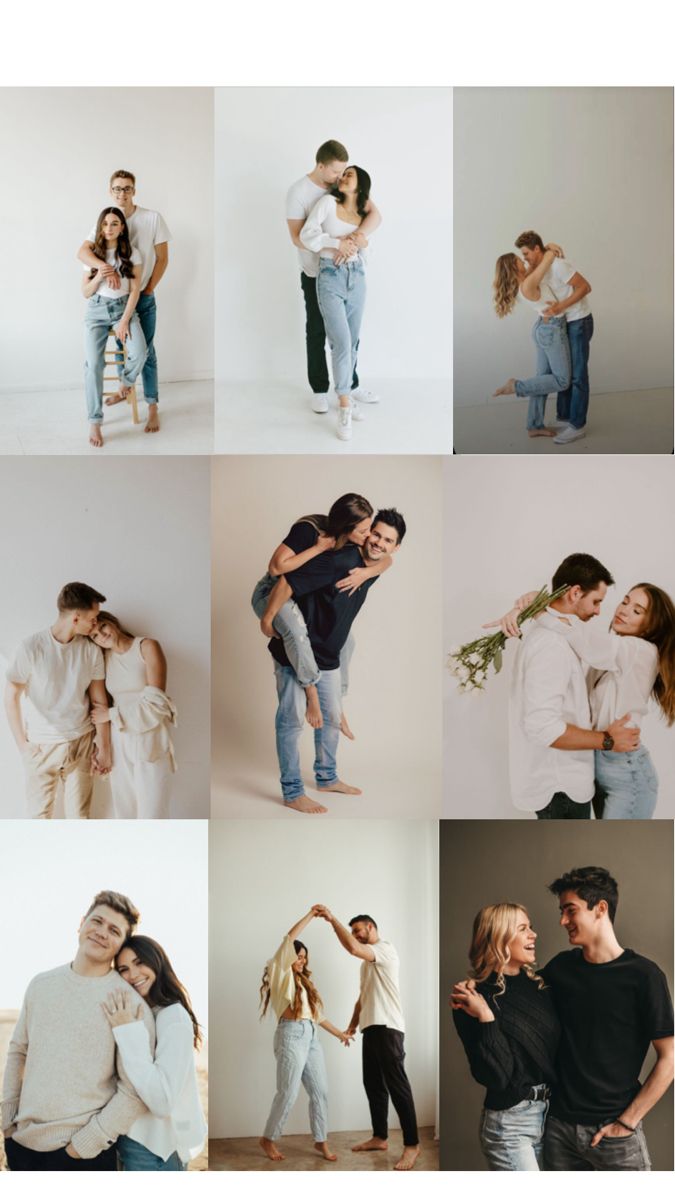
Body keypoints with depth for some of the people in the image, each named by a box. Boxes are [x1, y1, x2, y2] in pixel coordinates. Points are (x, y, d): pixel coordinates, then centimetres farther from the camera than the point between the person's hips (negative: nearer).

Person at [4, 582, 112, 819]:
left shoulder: (91, 651, -5)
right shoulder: (31, 648, -16)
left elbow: (99, 701, 2)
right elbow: (11, 697, -8)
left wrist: (104, 747, 4)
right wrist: (22, 743, -8)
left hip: (81, 743, 3)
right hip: (42, 745, -3)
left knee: (80, 813, 11)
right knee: (39, 813, 6)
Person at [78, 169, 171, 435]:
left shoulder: (153, 219, -12)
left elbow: (162, 259, -6)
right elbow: (82, 252, -19)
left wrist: (148, 290, -9)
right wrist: (107, 268, -38)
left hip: (143, 298, -3)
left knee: (145, 352, -3)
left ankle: (153, 408, 0)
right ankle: (125, 388, 39)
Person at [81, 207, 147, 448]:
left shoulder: (132, 253, 0)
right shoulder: (92, 255, 3)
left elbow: (135, 290, -3)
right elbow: (85, 293, 6)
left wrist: (125, 321, -13)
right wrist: (98, 276, -15)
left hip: (124, 308, 0)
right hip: (96, 310, 0)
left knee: (139, 353, -28)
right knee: (94, 364, -20)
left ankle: (126, 380, 10)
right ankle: (94, 423, -14)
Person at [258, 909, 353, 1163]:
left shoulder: (304, 980, 24)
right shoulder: (281, 974, 3)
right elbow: (289, 939, -6)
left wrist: (338, 1033, 25)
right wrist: (310, 915, 0)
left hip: (311, 1036, 8)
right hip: (291, 1035, -8)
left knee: (320, 1091, 5)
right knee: (287, 1093, -7)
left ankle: (321, 1141, 13)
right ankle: (269, 1139, 8)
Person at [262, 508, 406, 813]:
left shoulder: (375, 570, 0)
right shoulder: (340, 560, -28)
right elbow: (286, 583, -29)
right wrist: (267, 621, -21)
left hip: (328, 656, 9)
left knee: (332, 717, 18)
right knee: (292, 721, 0)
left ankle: (327, 778, 36)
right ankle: (292, 793, 9)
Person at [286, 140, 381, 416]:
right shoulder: (299, 191, -15)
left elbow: (375, 214, -12)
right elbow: (298, 237, -21)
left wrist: (361, 233, -35)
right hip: (316, 275, -3)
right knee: (317, 332, 7)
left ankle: (350, 384, 25)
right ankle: (319, 389, 17)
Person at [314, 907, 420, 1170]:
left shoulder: (385, 950, -9)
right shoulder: (368, 960, 23)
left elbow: (352, 948, -27)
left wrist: (332, 919, -24)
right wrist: (353, 1024, 21)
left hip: (387, 1028, -10)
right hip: (371, 1028, 10)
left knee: (397, 1085, -11)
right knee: (373, 1084, 12)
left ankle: (412, 1145, -11)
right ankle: (380, 1137, 21)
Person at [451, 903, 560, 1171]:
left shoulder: (539, 986, 6)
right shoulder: (477, 998, -12)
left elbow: (559, 1049, 11)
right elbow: (495, 1076, -18)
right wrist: (486, 1018, -23)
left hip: (551, 1113, 6)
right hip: (510, 1123, -6)